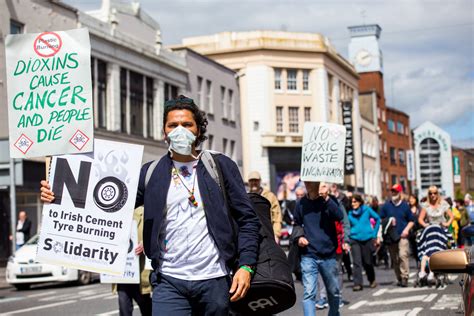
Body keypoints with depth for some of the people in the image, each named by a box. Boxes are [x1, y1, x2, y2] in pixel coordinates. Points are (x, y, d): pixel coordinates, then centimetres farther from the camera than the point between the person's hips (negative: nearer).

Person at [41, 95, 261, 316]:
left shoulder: (220, 167, 4)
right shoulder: (151, 173, 8)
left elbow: (247, 219, 3)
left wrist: (245, 266, -8)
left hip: (214, 281, 0)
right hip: (169, 283, 0)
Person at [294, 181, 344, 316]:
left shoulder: (329, 200, -3)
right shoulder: (301, 203, 2)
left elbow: (340, 217, -21)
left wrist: (326, 198, -30)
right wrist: (299, 237, -2)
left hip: (329, 255, 0)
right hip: (308, 256, 0)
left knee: (333, 291, 15)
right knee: (309, 293, -10)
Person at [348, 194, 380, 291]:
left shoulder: (367, 210, -2)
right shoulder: (350, 213, 1)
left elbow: (377, 218, 9)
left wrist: (374, 234, 7)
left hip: (367, 239, 0)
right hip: (355, 239, 1)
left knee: (367, 262, 8)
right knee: (357, 262, -10)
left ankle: (372, 280, 31)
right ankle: (357, 284, -9)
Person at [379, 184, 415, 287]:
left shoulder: (405, 205, 5)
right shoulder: (386, 206, 8)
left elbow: (411, 220, 10)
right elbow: (381, 219, 11)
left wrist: (406, 229, -5)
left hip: (402, 236, -2)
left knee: (403, 255, -18)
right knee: (394, 259, 7)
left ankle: (404, 277, -15)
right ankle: (399, 278, 18)